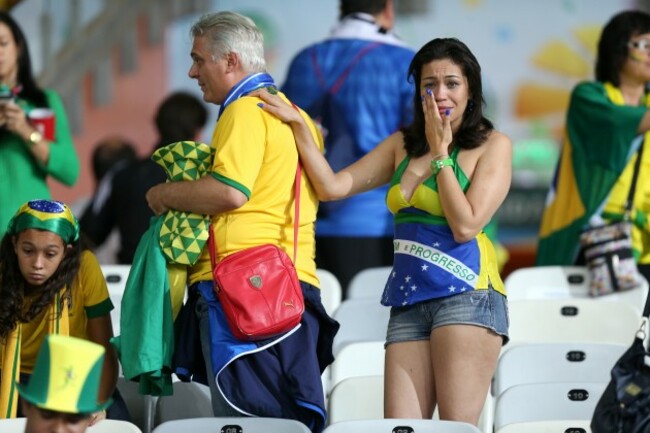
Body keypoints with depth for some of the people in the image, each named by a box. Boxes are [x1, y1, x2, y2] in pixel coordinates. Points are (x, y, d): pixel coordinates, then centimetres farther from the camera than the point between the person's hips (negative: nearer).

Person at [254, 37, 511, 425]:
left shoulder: (493, 145, 3)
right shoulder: (402, 145, 18)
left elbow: (466, 225, -9)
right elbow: (333, 186, 10)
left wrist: (440, 153, -2)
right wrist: (298, 125, 2)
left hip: (465, 294, -5)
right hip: (408, 300, 5)